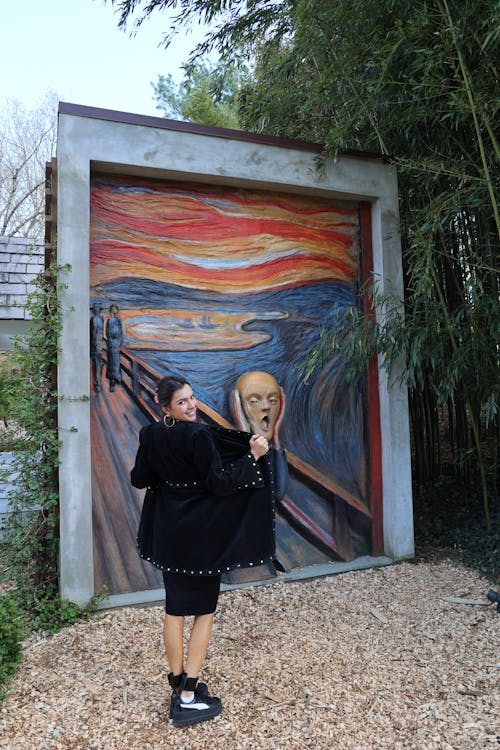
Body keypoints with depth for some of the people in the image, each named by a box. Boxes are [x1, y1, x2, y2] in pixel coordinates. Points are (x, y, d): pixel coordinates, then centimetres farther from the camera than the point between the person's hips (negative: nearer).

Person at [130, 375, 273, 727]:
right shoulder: (198, 436, -21)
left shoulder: (151, 436, -1)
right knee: (204, 609, 8)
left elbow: (140, 479, 9)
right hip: (201, 534, -6)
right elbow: (219, 483, -21)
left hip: (168, 532, 7)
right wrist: (253, 456, -18)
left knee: (174, 608, 17)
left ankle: (178, 684, 32)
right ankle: (189, 697, 12)